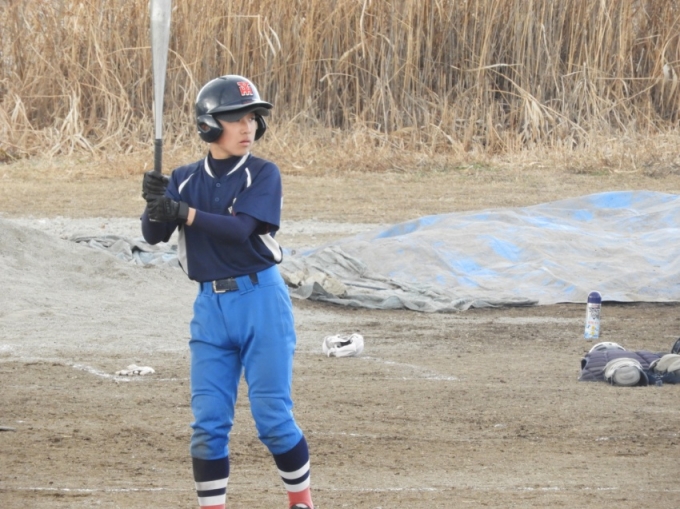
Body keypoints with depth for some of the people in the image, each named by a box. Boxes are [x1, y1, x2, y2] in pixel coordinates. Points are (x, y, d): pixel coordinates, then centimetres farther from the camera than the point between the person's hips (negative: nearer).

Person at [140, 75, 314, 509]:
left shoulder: (263, 175, -4)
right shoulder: (185, 179, 8)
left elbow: (242, 229, -18)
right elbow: (153, 235, -1)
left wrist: (185, 213, -28)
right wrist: (155, 207, -22)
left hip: (260, 299, -3)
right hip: (211, 307, 3)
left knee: (273, 417, -3)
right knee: (208, 423, 1)